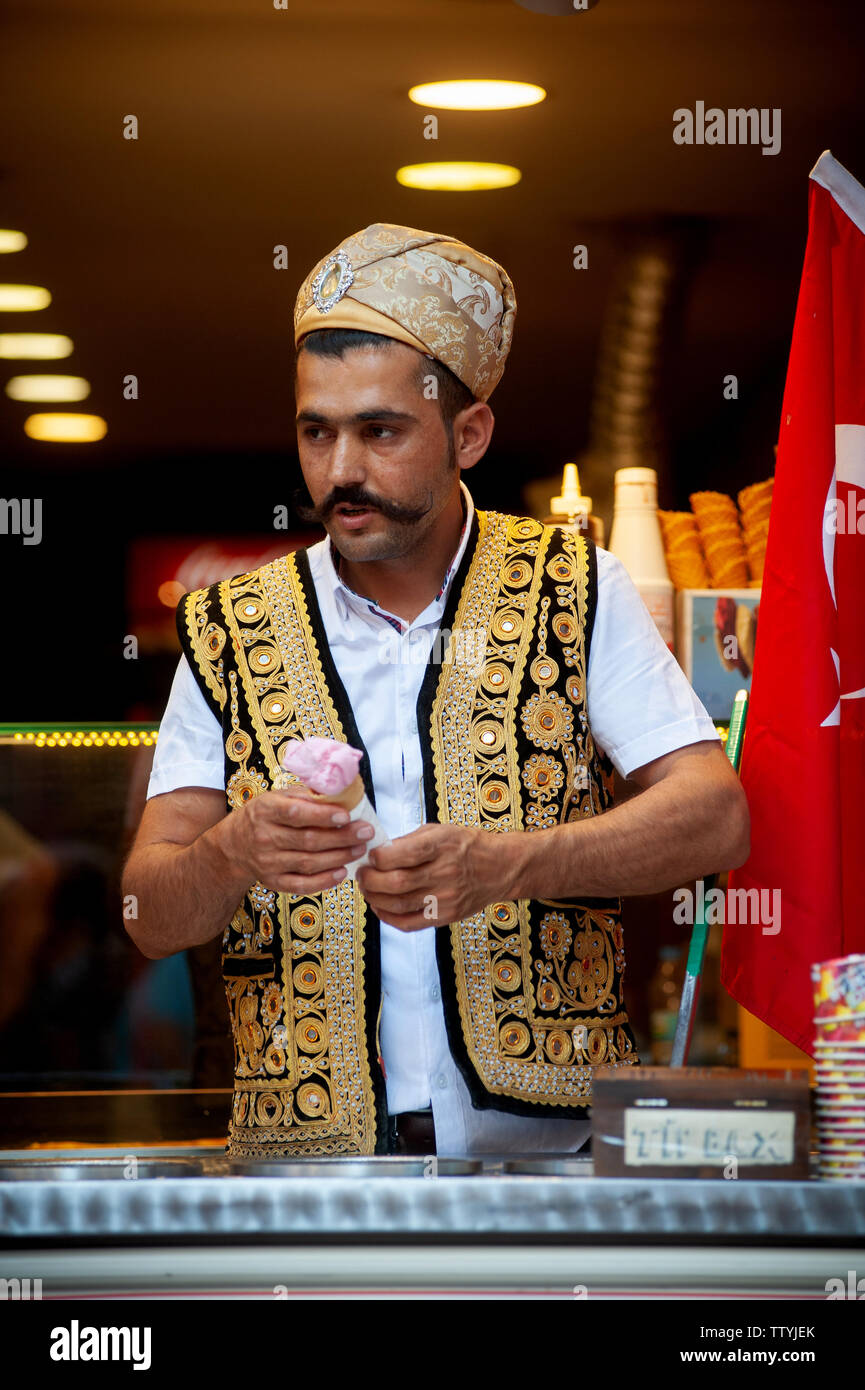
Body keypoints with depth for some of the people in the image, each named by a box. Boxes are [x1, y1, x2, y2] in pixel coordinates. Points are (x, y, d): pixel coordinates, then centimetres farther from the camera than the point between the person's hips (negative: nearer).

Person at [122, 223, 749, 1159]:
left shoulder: (571, 591, 9)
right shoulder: (230, 634, 11)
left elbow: (714, 818, -1)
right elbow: (152, 918, 6)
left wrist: (508, 864, -17)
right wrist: (232, 856, -17)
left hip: (543, 1135, -1)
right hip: (308, 1146, 1)